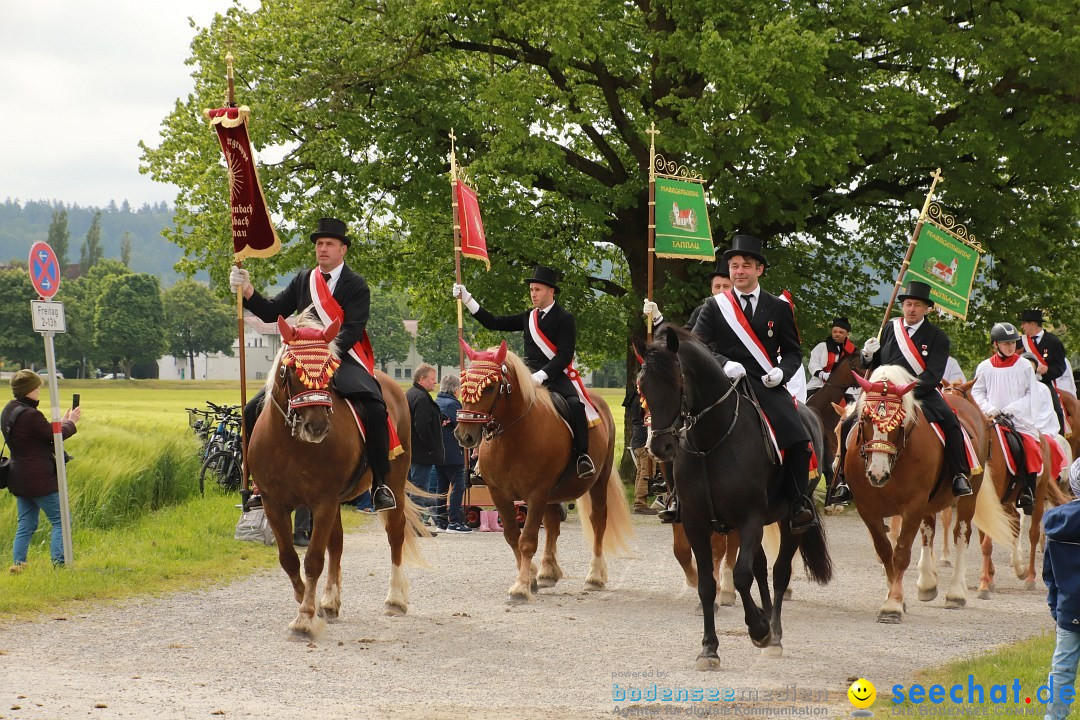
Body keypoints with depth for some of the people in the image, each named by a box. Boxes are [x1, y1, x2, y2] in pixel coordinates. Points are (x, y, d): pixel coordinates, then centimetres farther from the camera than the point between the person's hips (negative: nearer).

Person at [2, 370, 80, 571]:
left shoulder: (8, 412, 8)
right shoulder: (30, 415, -21)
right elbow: (55, 435, -10)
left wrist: (62, 421, 16)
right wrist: (70, 422, 7)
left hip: (19, 477, 9)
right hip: (39, 479, -9)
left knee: (26, 524, 14)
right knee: (60, 520, -1)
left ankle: (18, 562, 10)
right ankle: (58, 561, -8)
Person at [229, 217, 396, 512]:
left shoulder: (356, 286, -1)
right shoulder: (303, 280, 15)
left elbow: (352, 330, -12)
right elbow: (271, 312, 12)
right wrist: (247, 291, -4)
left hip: (343, 362, -5)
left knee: (374, 408, -32)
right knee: (255, 410, -7)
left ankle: (381, 483, -23)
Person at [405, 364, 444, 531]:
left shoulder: (409, 395, 16)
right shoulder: (421, 398, -18)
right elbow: (423, 427, -24)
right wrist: (433, 447, -18)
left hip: (410, 452, 10)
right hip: (422, 454, -10)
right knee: (420, 487, -7)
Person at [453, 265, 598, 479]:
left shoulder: (565, 318, -4)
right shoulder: (528, 317, 14)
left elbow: (565, 355, -12)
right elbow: (493, 323, 14)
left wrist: (541, 375, -23)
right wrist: (467, 299, 8)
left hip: (556, 376, -6)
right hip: (530, 375, 6)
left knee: (574, 404, -32)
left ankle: (583, 455, -22)